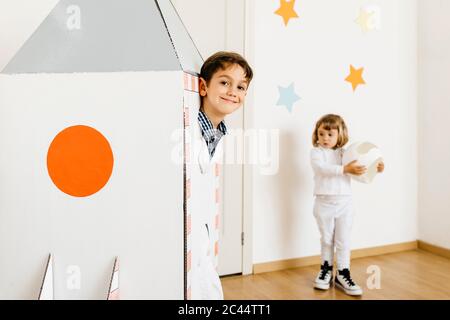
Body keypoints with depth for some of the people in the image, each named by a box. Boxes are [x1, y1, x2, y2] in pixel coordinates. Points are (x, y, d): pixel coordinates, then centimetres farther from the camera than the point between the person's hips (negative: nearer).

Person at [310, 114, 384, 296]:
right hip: (324, 203, -2)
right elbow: (321, 168, -25)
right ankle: (326, 269, 30)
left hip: (344, 203, 2)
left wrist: (375, 168, -12)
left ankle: (342, 274, 18)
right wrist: (345, 169, -35)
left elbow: (360, 169, 7)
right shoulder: (316, 152, -7)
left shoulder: (345, 153, 4)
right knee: (326, 239, 13)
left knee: (343, 240, 7)